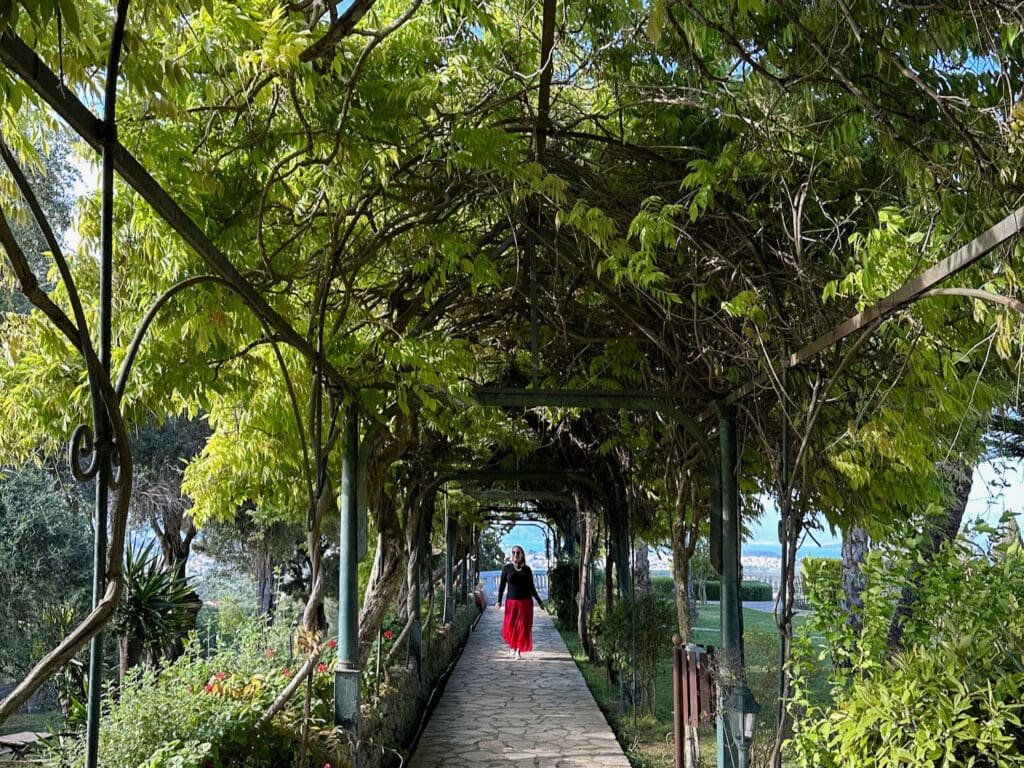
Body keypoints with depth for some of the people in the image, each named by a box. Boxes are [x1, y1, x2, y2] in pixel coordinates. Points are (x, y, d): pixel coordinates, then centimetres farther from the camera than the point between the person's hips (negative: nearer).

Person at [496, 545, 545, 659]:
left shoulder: (527, 569, 4)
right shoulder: (507, 568, 1)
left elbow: (532, 587, 9)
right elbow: (502, 585, 1)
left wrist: (540, 602, 9)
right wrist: (499, 601, -10)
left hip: (526, 602, 1)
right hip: (511, 602, -1)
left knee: (523, 627, -1)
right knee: (510, 627, -1)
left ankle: (519, 651, 10)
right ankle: (512, 647, 26)